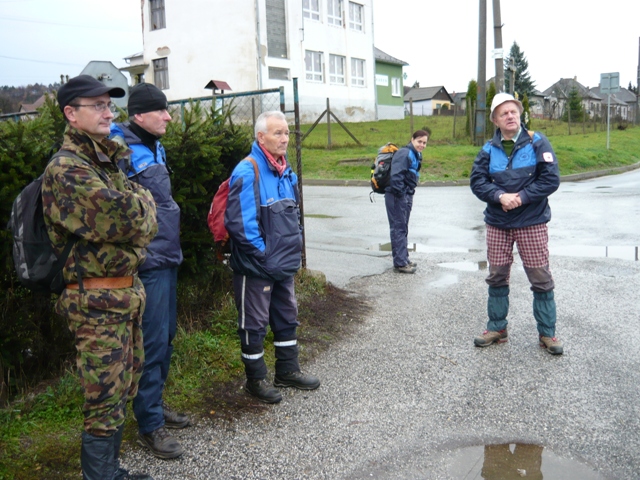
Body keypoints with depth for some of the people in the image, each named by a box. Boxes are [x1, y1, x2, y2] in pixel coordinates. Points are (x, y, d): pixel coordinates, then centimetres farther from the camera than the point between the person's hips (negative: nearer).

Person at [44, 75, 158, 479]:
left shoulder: (107, 162, 14)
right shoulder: (66, 169, -16)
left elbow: (148, 224, 14)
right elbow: (128, 217, -25)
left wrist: (133, 205, -5)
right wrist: (143, 200, -6)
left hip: (126, 294, 9)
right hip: (98, 303, -9)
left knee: (123, 391, 19)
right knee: (106, 402, 0)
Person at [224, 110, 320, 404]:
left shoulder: (286, 172, 9)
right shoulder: (247, 173, -18)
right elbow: (239, 223, -23)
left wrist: (293, 248, 11)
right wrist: (262, 254, -17)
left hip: (284, 265, 9)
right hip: (256, 267, -8)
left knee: (287, 317, 19)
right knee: (254, 324, 6)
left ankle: (287, 371, 35)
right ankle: (256, 379, 23)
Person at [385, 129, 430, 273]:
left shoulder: (416, 155, 14)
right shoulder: (404, 153, -17)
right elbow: (396, 176, -26)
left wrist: (409, 194, 13)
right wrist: (400, 194, -20)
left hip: (406, 196, 10)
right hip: (397, 196, -10)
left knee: (403, 229, 17)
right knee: (398, 229, -4)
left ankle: (404, 259, 28)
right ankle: (400, 263, 2)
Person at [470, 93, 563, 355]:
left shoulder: (537, 142, -5)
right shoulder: (489, 149, 3)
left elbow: (551, 179, -9)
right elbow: (477, 181, -2)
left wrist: (521, 197, -17)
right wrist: (500, 196, -18)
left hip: (532, 222, -3)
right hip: (497, 223, 3)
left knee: (541, 279, 2)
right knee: (497, 277, 11)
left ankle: (547, 333, 17)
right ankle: (497, 328, 26)